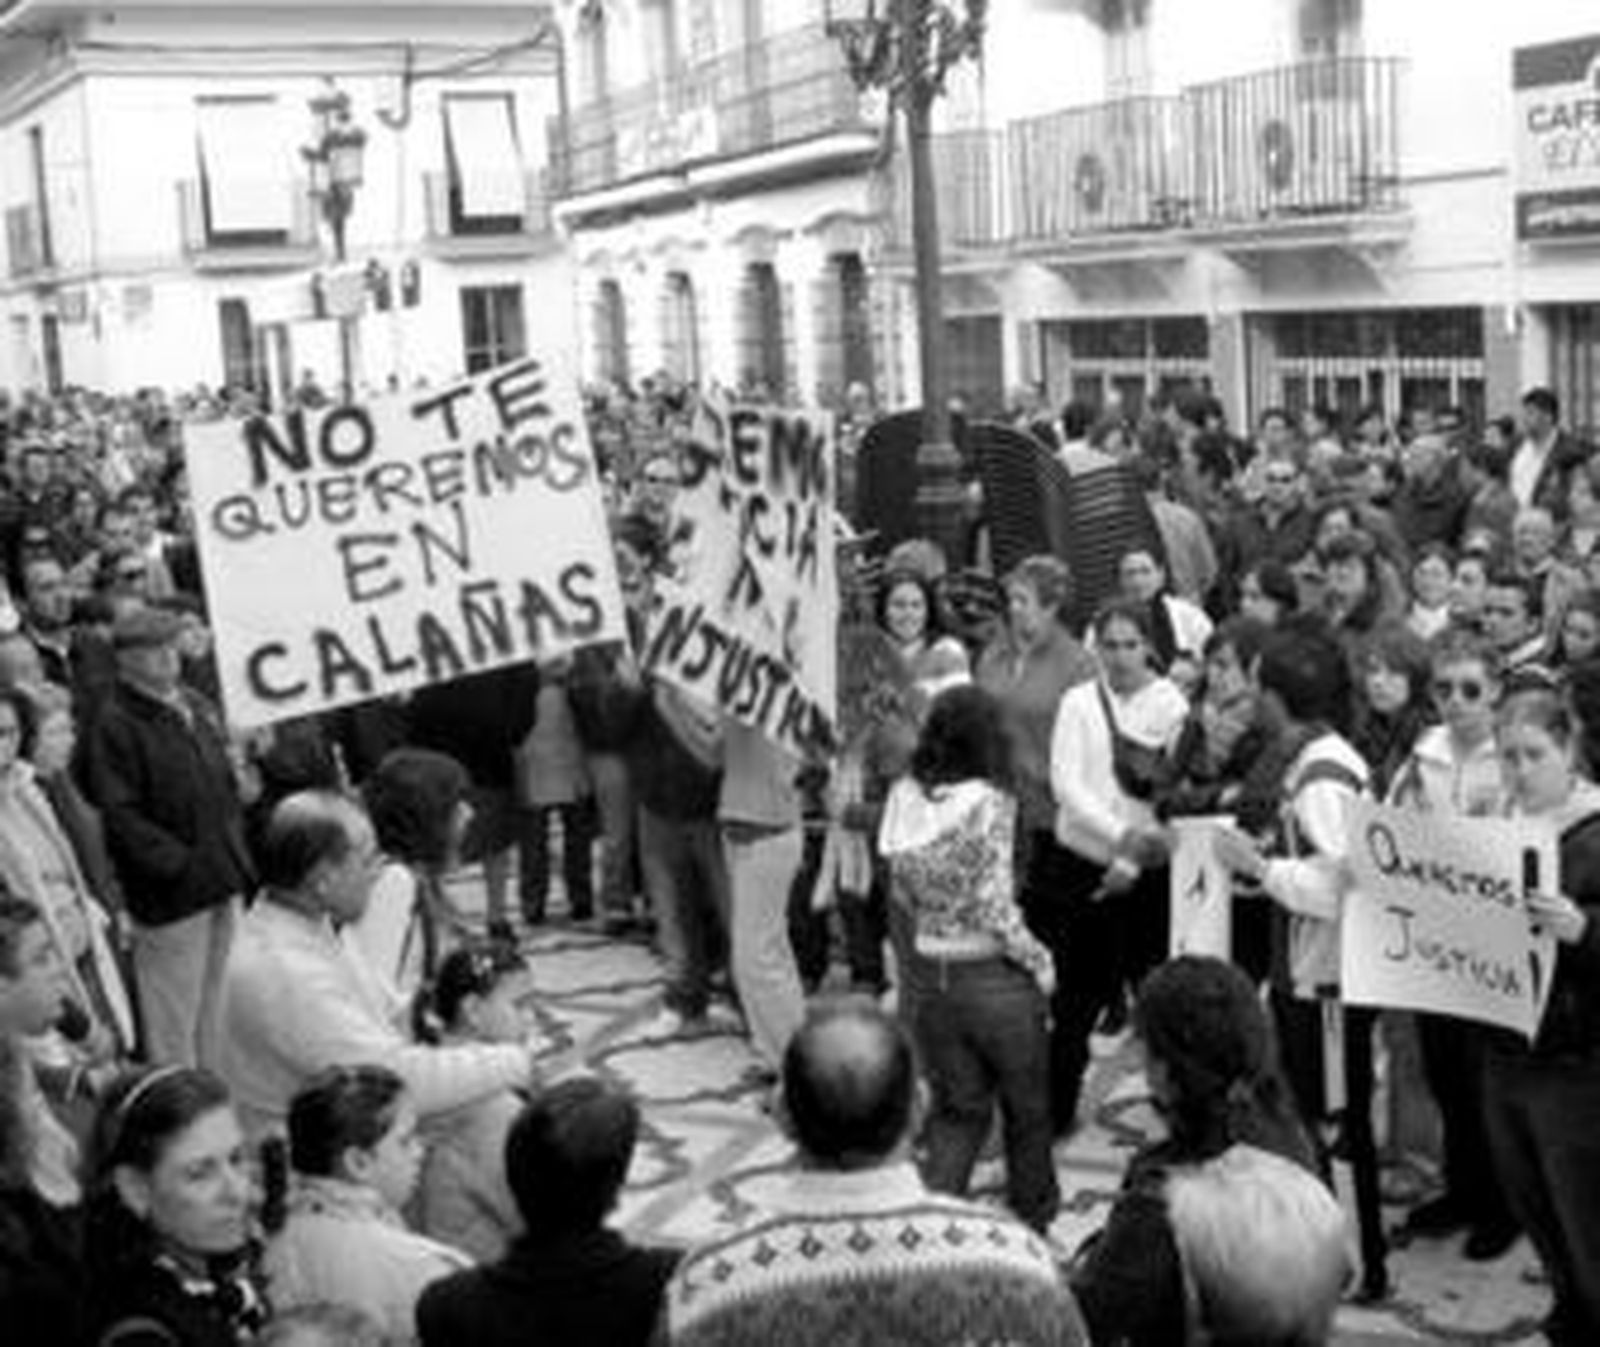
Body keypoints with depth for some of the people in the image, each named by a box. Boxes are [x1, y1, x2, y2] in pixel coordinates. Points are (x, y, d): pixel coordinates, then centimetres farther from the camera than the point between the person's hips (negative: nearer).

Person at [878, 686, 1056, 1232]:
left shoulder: (905, 798, -2)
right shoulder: (989, 803, -20)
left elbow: (901, 893, 7)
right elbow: (997, 911, -21)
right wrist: (1040, 962, -8)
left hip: (929, 975, 4)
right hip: (993, 977, -4)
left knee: (958, 1108, 19)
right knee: (1027, 1108, 19)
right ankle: (1032, 1223, 36)